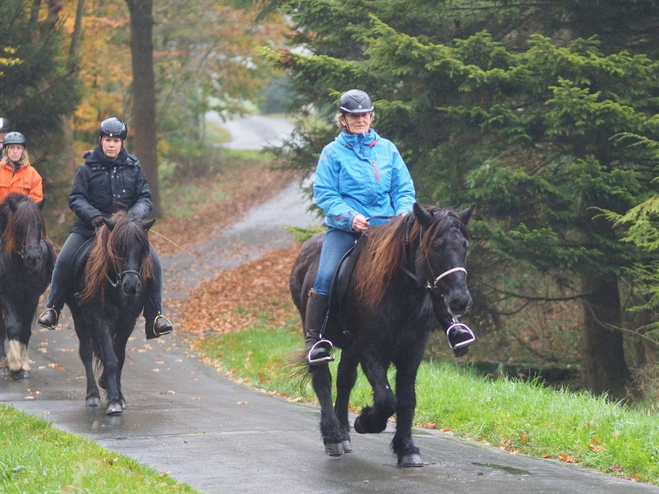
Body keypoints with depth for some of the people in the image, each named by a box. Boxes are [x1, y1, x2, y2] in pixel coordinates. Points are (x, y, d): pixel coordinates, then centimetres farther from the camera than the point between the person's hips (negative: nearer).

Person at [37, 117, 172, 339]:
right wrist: (94, 216, -21)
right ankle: (52, 309, -2)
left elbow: (145, 199, 6)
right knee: (64, 260, -19)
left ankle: (155, 316, -8)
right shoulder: (88, 168, 1)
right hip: (90, 226, -1)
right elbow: (76, 199, -3)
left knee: (153, 262, -17)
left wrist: (134, 215, -15)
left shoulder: (133, 167, 7)